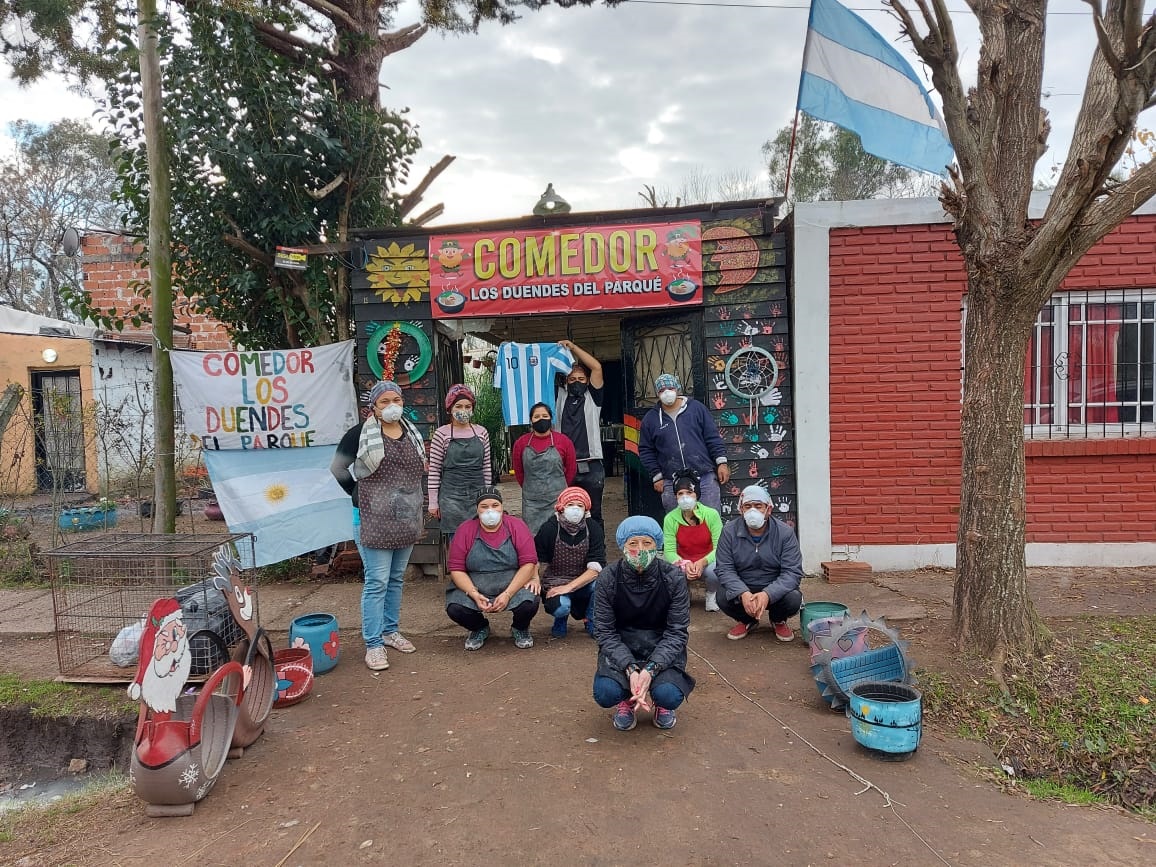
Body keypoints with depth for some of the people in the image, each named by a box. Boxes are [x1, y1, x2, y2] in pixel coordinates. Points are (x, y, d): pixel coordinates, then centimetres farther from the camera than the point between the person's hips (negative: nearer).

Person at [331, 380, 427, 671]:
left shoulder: (412, 433, 9)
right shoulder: (360, 433, -8)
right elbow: (337, 467, -4)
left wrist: (419, 516, 13)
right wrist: (358, 494, -7)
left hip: (406, 520, 6)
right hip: (374, 520, -6)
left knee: (396, 579, 16)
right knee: (377, 582, -4)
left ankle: (389, 631, 30)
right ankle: (373, 644, 5)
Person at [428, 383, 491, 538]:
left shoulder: (481, 432, 6)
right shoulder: (441, 434, -3)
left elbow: (486, 467, 12)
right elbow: (434, 470, -2)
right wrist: (433, 502, -2)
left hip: (478, 496, 3)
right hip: (452, 495, -3)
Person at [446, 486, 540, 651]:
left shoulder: (517, 526, -5)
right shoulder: (465, 530, -3)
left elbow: (529, 563, -11)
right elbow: (456, 569, -6)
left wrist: (507, 594, -21)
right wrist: (474, 595, -21)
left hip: (513, 586, -1)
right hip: (473, 589, 1)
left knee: (529, 603, -30)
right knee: (454, 608, -26)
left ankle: (520, 629, 10)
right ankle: (480, 629, 12)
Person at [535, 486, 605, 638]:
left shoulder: (593, 528, -10)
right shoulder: (549, 529, -11)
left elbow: (596, 567, -17)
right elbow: (535, 560, 1)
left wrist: (569, 587, -25)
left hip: (583, 584, 2)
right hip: (555, 584, -1)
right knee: (560, 606, -34)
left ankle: (592, 620, 1)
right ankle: (561, 618, 8)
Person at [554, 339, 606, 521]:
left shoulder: (592, 398, 7)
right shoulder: (560, 397, 12)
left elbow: (597, 367, -4)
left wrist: (573, 346, -3)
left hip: (591, 467, -1)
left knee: (594, 514, 7)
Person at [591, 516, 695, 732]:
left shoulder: (673, 577, -15)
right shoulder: (608, 578, -14)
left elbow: (677, 632, -13)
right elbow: (604, 632, -12)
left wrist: (650, 669, -26)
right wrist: (630, 669, -26)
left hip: (662, 649, 0)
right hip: (620, 648, 0)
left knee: (669, 696, -27)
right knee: (605, 694, -26)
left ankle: (662, 704, 13)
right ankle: (626, 700, 12)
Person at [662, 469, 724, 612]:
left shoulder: (711, 514, -14)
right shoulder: (670, 519, -10)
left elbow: (719, 548, -14)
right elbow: (669, 551, -10)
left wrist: (702, 562, -30)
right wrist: (684, 564, -29)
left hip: (707, 563, -1)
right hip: (683, 564, 1)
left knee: (714, 570, -36)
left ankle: (711, 595, 3)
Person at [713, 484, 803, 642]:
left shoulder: (785, 532, -12)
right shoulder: (729, 532, -9)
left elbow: (792, 572, -18)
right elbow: (725, 569, -13)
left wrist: (768, 594, -36)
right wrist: (743, 593, -34)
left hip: (774, 590, 0)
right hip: (742, 589, 1)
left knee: (794, 599, -30)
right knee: (723, 598, -29)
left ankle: (778, 620, 9)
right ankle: (747, 621, 8)